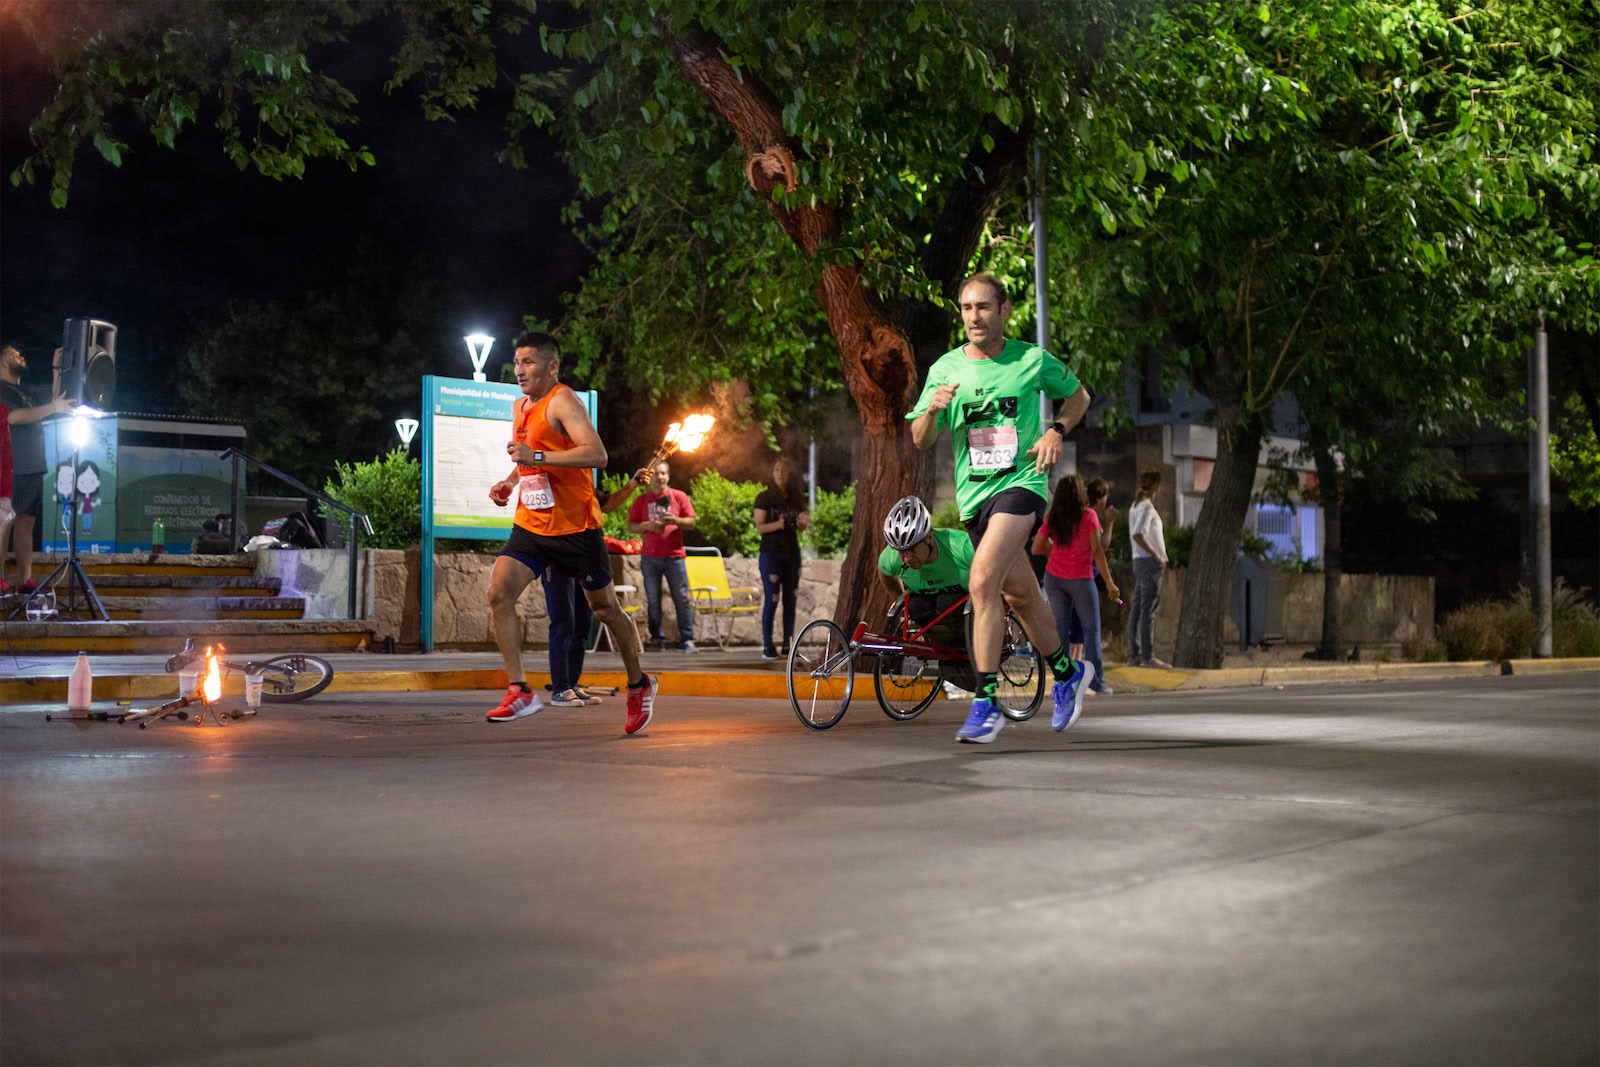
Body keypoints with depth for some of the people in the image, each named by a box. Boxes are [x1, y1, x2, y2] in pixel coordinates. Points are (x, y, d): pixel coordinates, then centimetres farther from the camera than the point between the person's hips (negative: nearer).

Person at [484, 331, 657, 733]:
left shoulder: (562, 401, -13)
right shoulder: (520, 407, 13)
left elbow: (597, 454, -27)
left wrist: (537, 456, -31)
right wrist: (510, 482, 13)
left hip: (575, 526, -7)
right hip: (531, 525, 7)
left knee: (604, 607, 7)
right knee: (499, 593, -14)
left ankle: (639, 684, 28)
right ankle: (519, 692, -12)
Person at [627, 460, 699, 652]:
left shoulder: (679, 496, 8)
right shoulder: (642, 500, 9)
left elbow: (691, 522, 6)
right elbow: (631, 527, 8)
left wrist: (675, 520, -13)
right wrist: (648, 525, -11)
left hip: (674, 556, -1)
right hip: (650, 558, 1)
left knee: (682, 599, -2)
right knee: (653, 600, 1)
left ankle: (687, 639, 4)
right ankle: (657, 639, 9)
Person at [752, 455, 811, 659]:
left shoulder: (796, 498, 9)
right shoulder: (764, 497, -3)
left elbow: (801, 528, 14)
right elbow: (759, 527, -9)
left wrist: (802, 521, -9)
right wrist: (779, 524, -26)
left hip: (792, 553, 5)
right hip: (770, 553, -4)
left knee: (790, 600, 4)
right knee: (771, 600, -7)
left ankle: (788, 645, 9)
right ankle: (767, 647, -2)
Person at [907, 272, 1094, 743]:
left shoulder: (1033, 360, -2)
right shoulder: (945, 368, 2)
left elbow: (1078, 394, 15)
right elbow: (920, 441, 2)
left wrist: (1056, 431, -3)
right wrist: (933, 409, -19)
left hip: (1022, 482, -4)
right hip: (974, 493, 4)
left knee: (983, 580, -24)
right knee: (1020, 595, 14)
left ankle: (986, 702, -20)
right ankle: (1067, 672, 39)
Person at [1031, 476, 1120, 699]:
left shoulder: (1051, 519, 2)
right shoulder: (1088, 515, -8)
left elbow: (1036, 548, 4)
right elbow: (1097, 551, -10)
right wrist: (1109, 581, -5)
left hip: (1054, 578, 3)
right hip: (1081, 579, -3)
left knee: (1061, 627, 4)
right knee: (1091, 628, 6)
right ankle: (1095, 677, -1)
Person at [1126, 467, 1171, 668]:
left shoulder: (1136, 505, 16)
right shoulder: (1147, 507, -12)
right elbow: (1137, 535, -23)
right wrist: (1156, 555, -19)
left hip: (1139, 561, 9)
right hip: (1149, 561, -9)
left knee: (1137, 609, 8)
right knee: (1148, 610, -8)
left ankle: (1134, 655, 10)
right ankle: (1147, 656, -8)